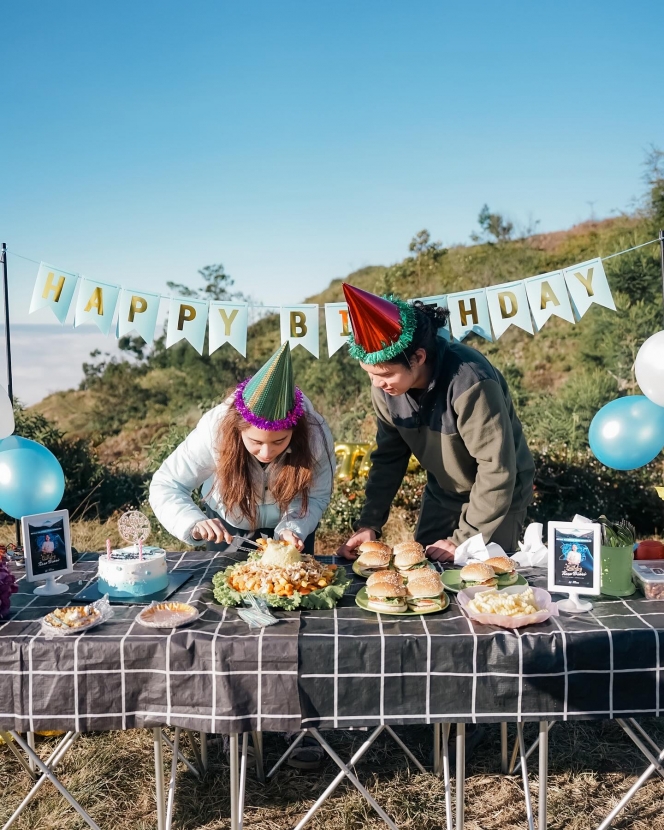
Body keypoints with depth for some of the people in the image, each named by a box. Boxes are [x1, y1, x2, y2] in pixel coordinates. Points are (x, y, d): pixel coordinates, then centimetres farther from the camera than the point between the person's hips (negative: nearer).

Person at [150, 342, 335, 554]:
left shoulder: (315, 434, -33)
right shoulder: (216, 428, -35)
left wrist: (292, 529, -38)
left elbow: (316, 496, -20)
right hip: (227, 524, 0)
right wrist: (194, 523, -45)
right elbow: (166, 485, -29)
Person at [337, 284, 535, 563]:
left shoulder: (469, 382, -35)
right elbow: (389, 456, -4)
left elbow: (497, 470, -28)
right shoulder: (385, 386, -16)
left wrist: (464, 540, -22)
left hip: (497, 497, -5)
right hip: (441, 495, 5)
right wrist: (369, 524, -10)